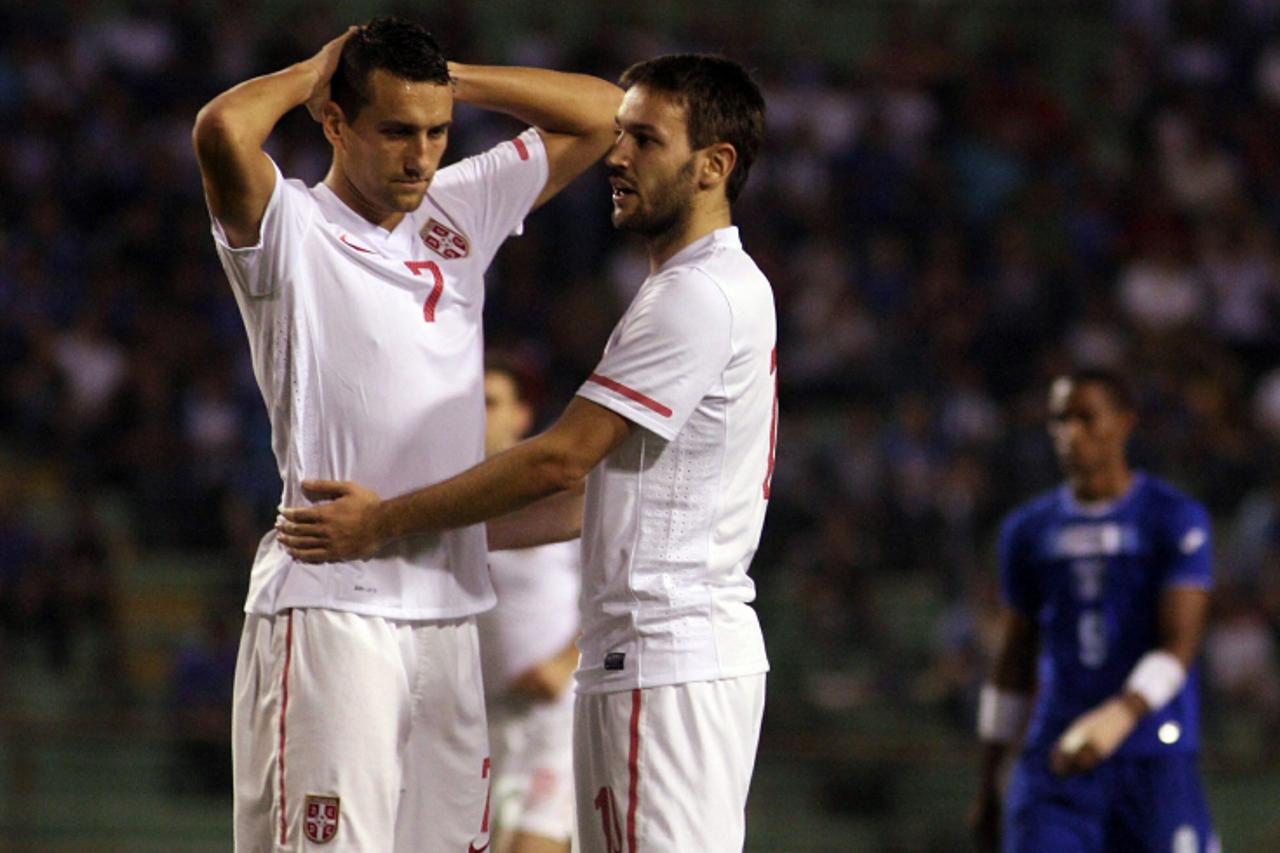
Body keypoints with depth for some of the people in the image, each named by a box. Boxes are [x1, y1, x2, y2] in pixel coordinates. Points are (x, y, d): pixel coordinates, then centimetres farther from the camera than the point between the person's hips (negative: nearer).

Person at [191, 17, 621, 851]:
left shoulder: (460, 211, 14)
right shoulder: (290, 229, -4)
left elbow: (601, 111, 21)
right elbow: (223, 130, -25)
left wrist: (449, 81, 10)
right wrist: (314, 71, -5)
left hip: (449, 614, 6)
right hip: (331, 614, -6)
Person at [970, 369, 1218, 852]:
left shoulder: (1176, 520, -1)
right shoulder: (1029, 531, 13)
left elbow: (1179, 645, -11)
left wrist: (1120, 716, -29)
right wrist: (987, 783, 19)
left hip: (1156, 760, -3)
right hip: (1055, 760, 3)